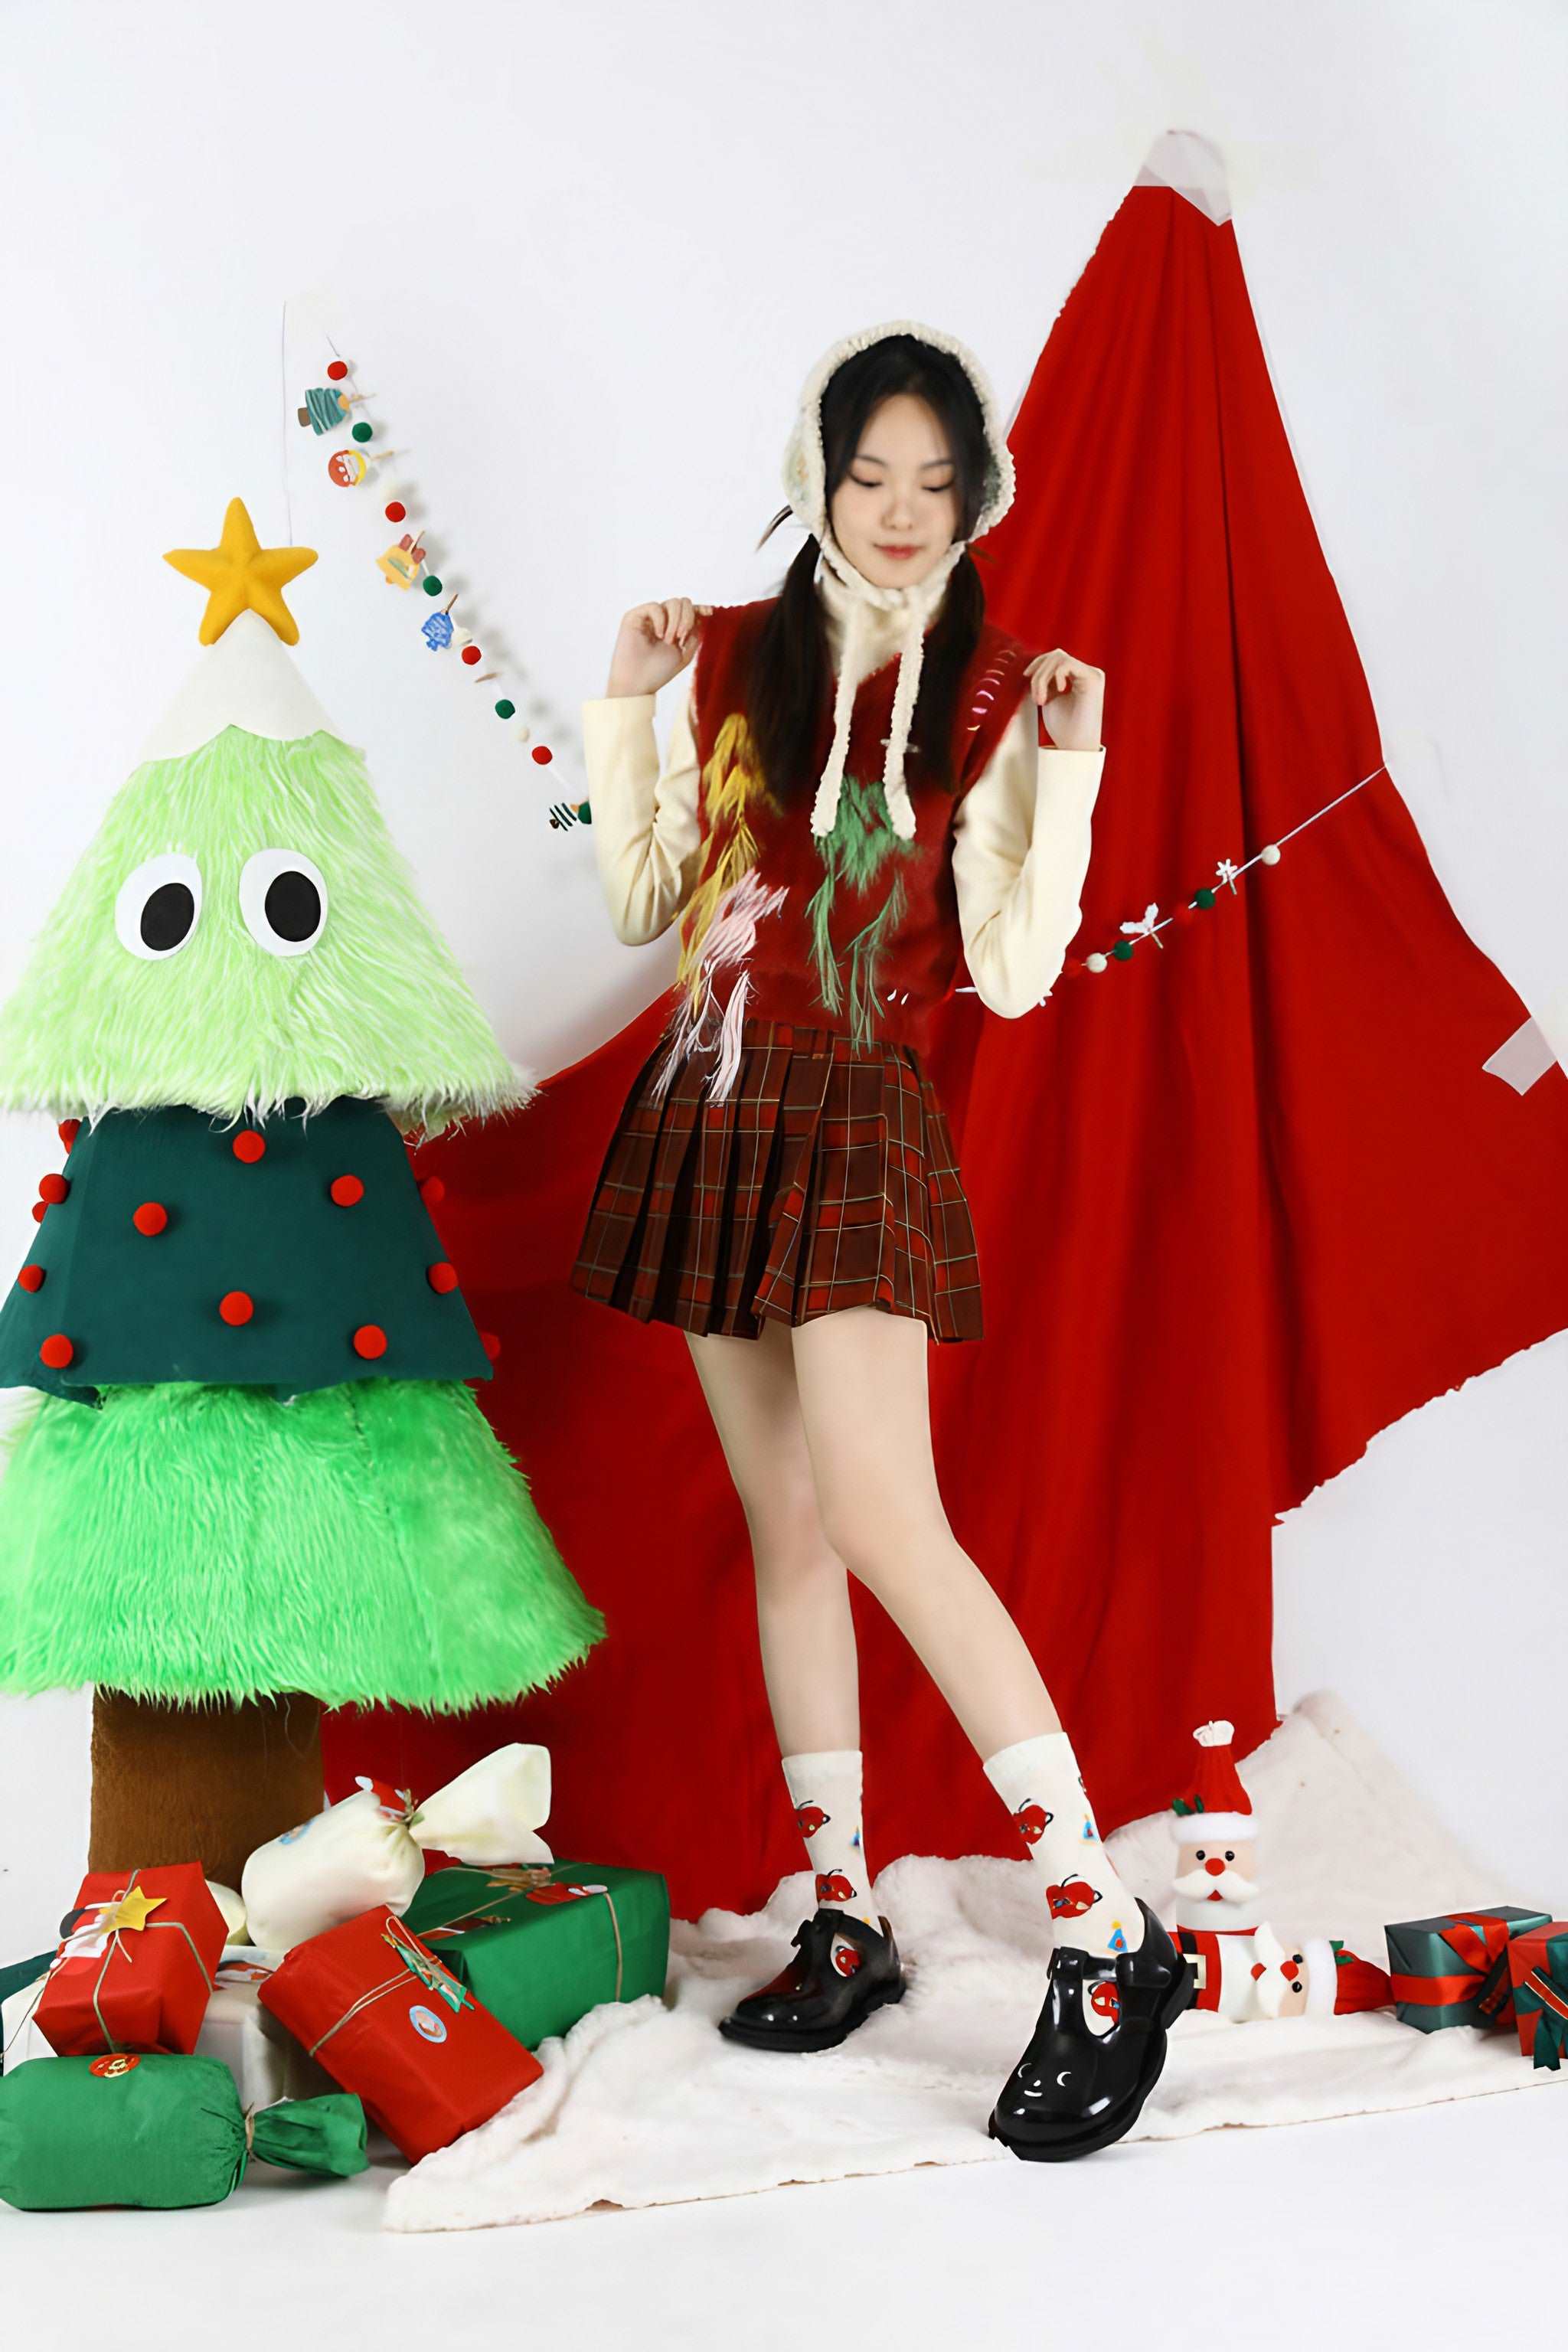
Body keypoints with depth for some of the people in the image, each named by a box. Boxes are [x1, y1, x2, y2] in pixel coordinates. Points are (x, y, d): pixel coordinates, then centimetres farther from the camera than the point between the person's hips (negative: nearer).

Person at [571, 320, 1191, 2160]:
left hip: (855, 1123, -5)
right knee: (783, 1528, 8)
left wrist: (1068, 765, -14)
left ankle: (1108, 1940, -11)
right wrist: (621, 708, 2)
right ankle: (843, 1922, 19)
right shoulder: (732, 657, 9)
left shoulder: (986, 695, -1)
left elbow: (1015, 974, -6)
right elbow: (643, 904, 11)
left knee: (881, 1523, -16)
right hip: (709, 1112, 5)